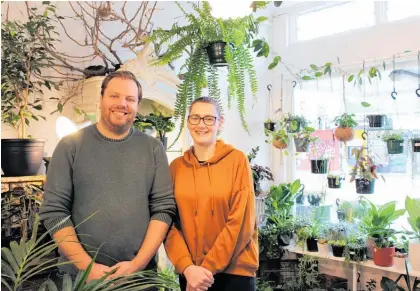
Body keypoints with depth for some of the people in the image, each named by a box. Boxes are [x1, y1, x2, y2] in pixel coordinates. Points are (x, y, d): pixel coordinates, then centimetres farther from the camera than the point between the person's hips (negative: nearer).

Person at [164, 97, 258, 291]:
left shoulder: (237, 160, -5)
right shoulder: (176, 166, 4)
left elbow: (241, 222, -10)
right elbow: (169, 222, 0)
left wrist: (208, 267, -12)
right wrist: (187, 267, -13)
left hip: (235, 270, -2)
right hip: (189, 272, 3)